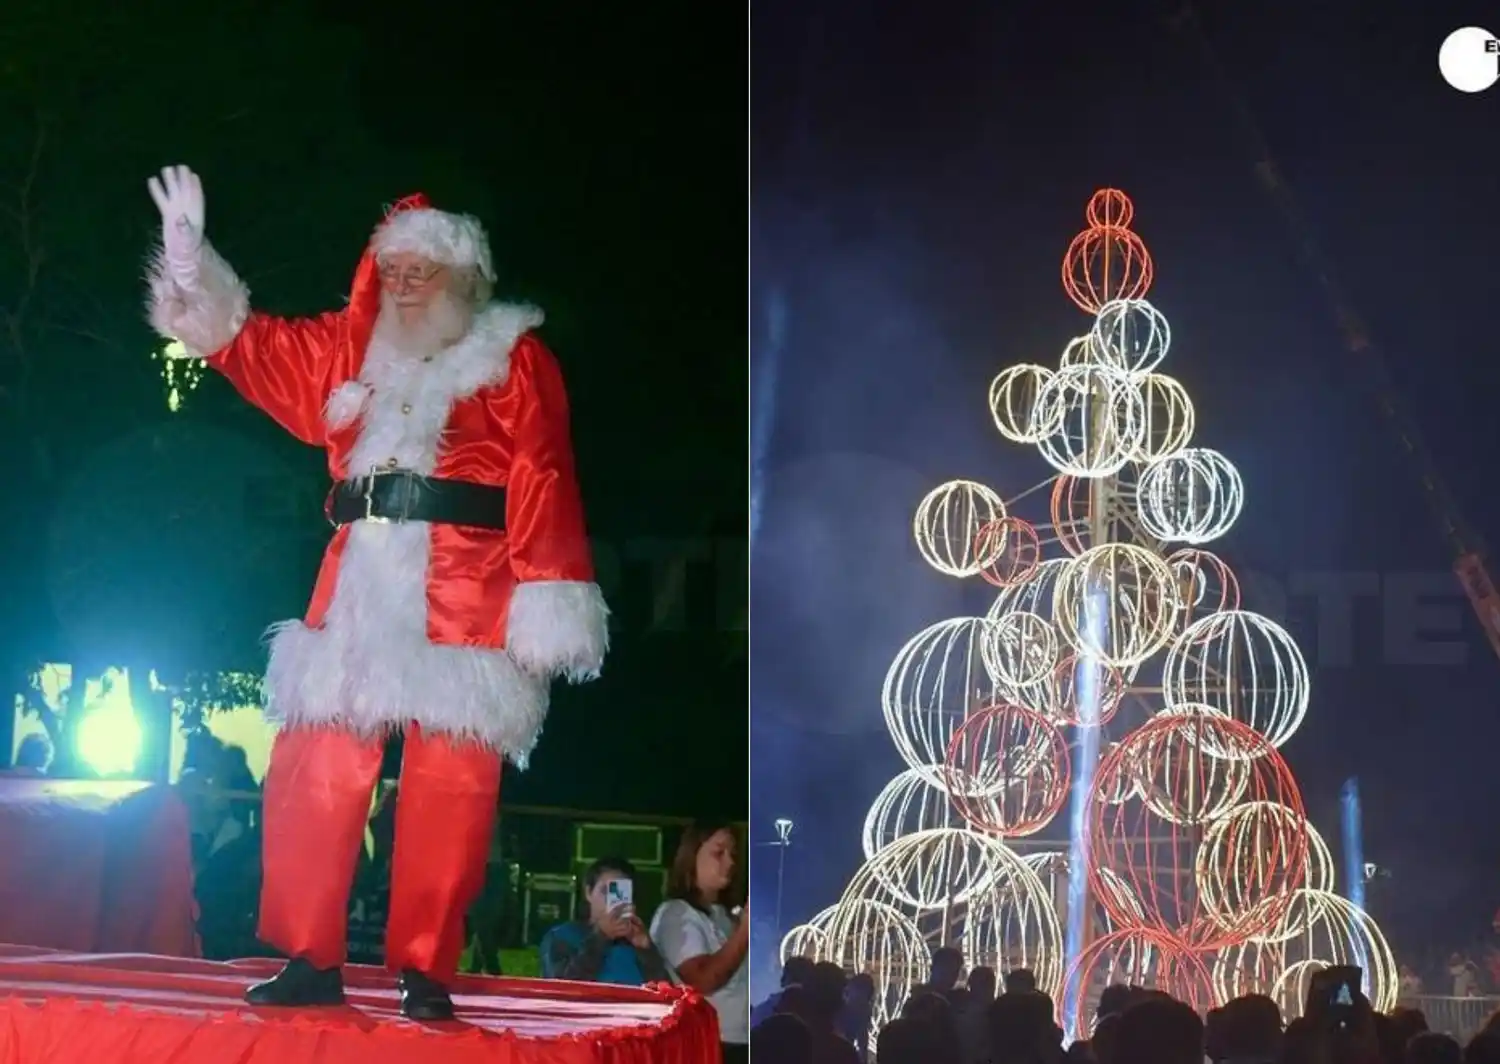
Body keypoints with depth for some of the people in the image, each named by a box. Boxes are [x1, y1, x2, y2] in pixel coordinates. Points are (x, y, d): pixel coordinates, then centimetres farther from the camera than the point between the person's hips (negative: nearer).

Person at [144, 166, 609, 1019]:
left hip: (462, 595, -5)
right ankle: (312, 959, 7)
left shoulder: (513, 359, 4)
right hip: (359, 589, 5)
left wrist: (548, 602, -13)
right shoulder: (351, 351, 19)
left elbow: (542, 482, -4)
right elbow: (245, 342, 23)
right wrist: (189, 245, 12)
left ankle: (426, 972, 0)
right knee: (316, 771, 1)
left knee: (447, 787, -5)